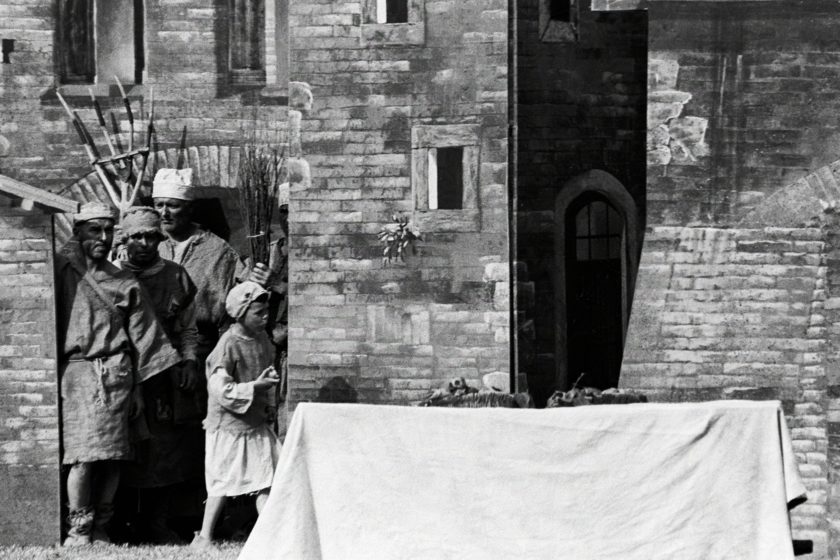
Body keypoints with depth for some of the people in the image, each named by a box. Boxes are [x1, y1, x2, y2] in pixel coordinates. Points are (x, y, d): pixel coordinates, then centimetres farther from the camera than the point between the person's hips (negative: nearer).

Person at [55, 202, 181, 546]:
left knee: (112, 456, -1)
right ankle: (78, 530, -6)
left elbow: (140, 337, 15)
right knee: (84, 456, -12)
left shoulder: (123, 283, 15)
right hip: (76, 372, -3)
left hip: (116, 374, 3)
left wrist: (138, 387, 10)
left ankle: (100, 528, 7)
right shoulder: (63, 270, 7)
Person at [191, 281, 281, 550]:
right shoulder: (228, 345, -18)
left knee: (266, 480, 2)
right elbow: (221, 389, -22)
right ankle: (204, 536, 12)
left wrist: (270, 407, 13)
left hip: (257, 424, 7)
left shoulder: (262, 338, 6)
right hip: (229, 425, -7)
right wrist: (255, 387, -26)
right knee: (223, 483, 1)